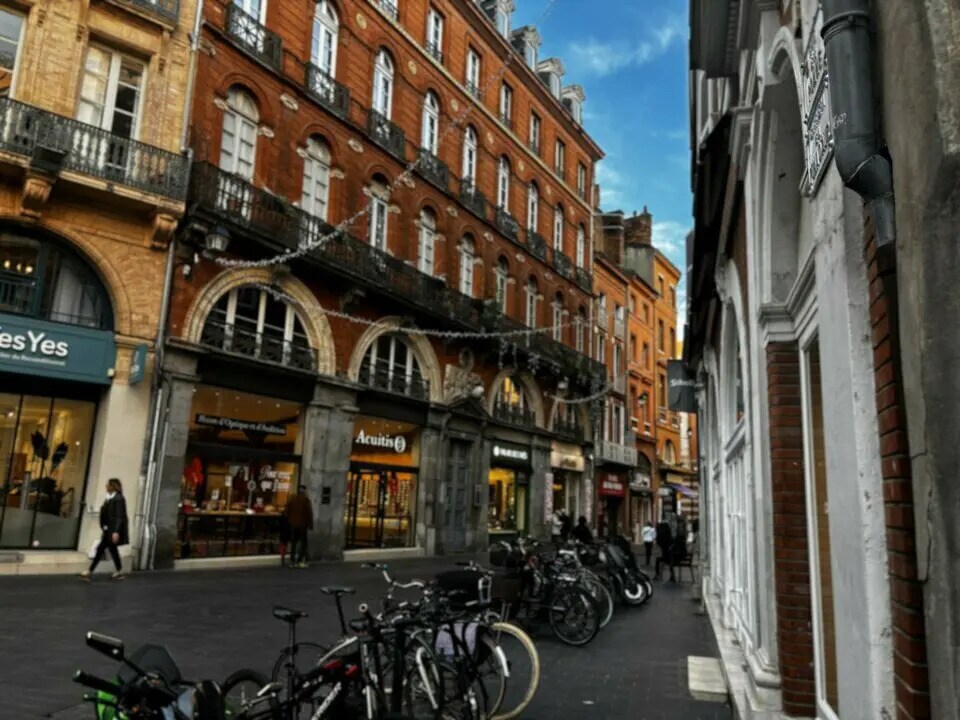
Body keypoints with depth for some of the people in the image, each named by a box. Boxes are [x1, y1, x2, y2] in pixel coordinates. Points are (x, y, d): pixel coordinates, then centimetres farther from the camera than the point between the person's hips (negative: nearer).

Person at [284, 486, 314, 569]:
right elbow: (309, 513, -10)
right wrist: (310, 524, -2)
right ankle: (300, 561, -2)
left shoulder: (291, 500, 2)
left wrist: (288, 521, 15)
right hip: (302, 524, -4)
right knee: (303, 542, 5)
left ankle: (292, 561, 11)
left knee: (293, 542, 12)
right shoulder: (306, 500, -10)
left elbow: (287, 512, 5)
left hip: (293, 524, 4)